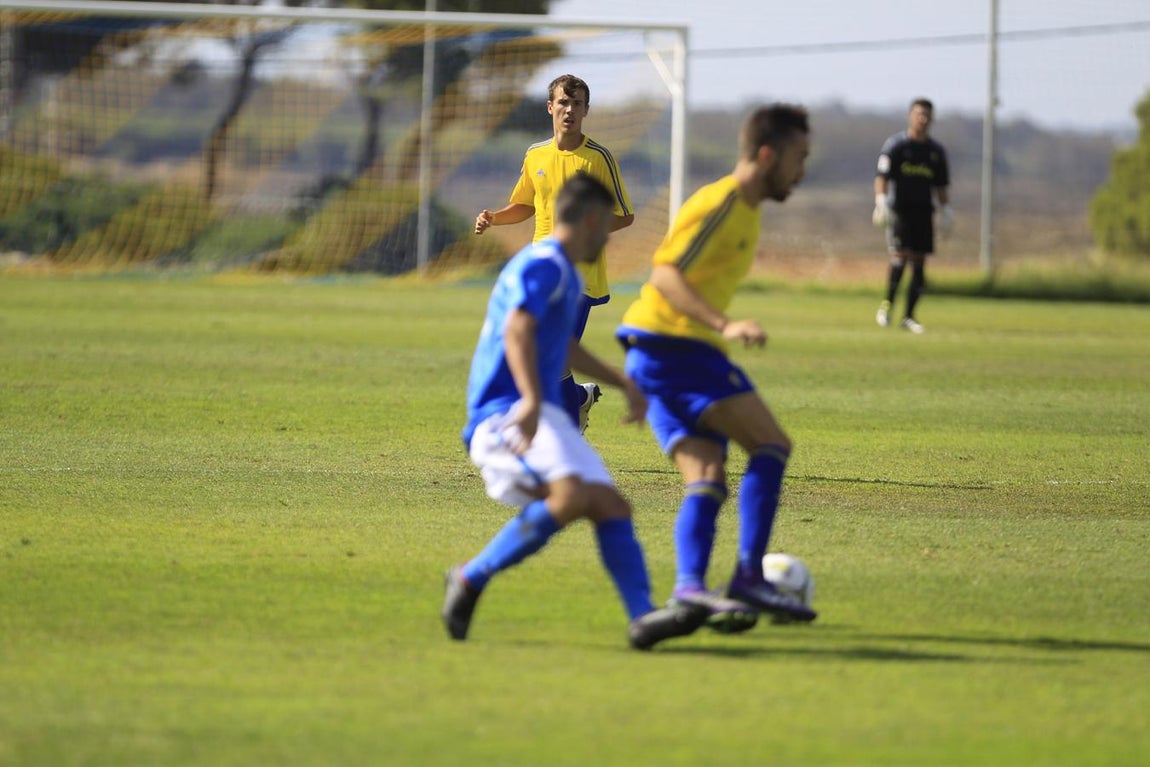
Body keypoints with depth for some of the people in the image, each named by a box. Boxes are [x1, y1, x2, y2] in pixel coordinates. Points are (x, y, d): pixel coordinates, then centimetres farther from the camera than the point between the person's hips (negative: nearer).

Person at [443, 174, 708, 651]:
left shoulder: (565, 273, 25)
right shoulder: (545, 265, -8)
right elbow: (517, 329, -26)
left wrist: (622, 382, 48)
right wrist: (531, 400, -39)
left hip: (545, 417, 11)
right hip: (505, 414, -11)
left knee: (610, 505, -1)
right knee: (573, 495, -31)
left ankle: (643, 618, -11)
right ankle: (471, 578, -21)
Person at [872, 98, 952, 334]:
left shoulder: (936, 151, 14)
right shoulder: (896, 145, -1)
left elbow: (941, 185, 21)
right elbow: (882, 176, -7)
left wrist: (946, 210, 11)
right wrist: (881, 201, -20)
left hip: (923, 211, 5)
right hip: (899, 209, -5)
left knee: (919, 263, 0)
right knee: (900, 254, -19)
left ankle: (908, 317, 5)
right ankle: (886, 305, -5)